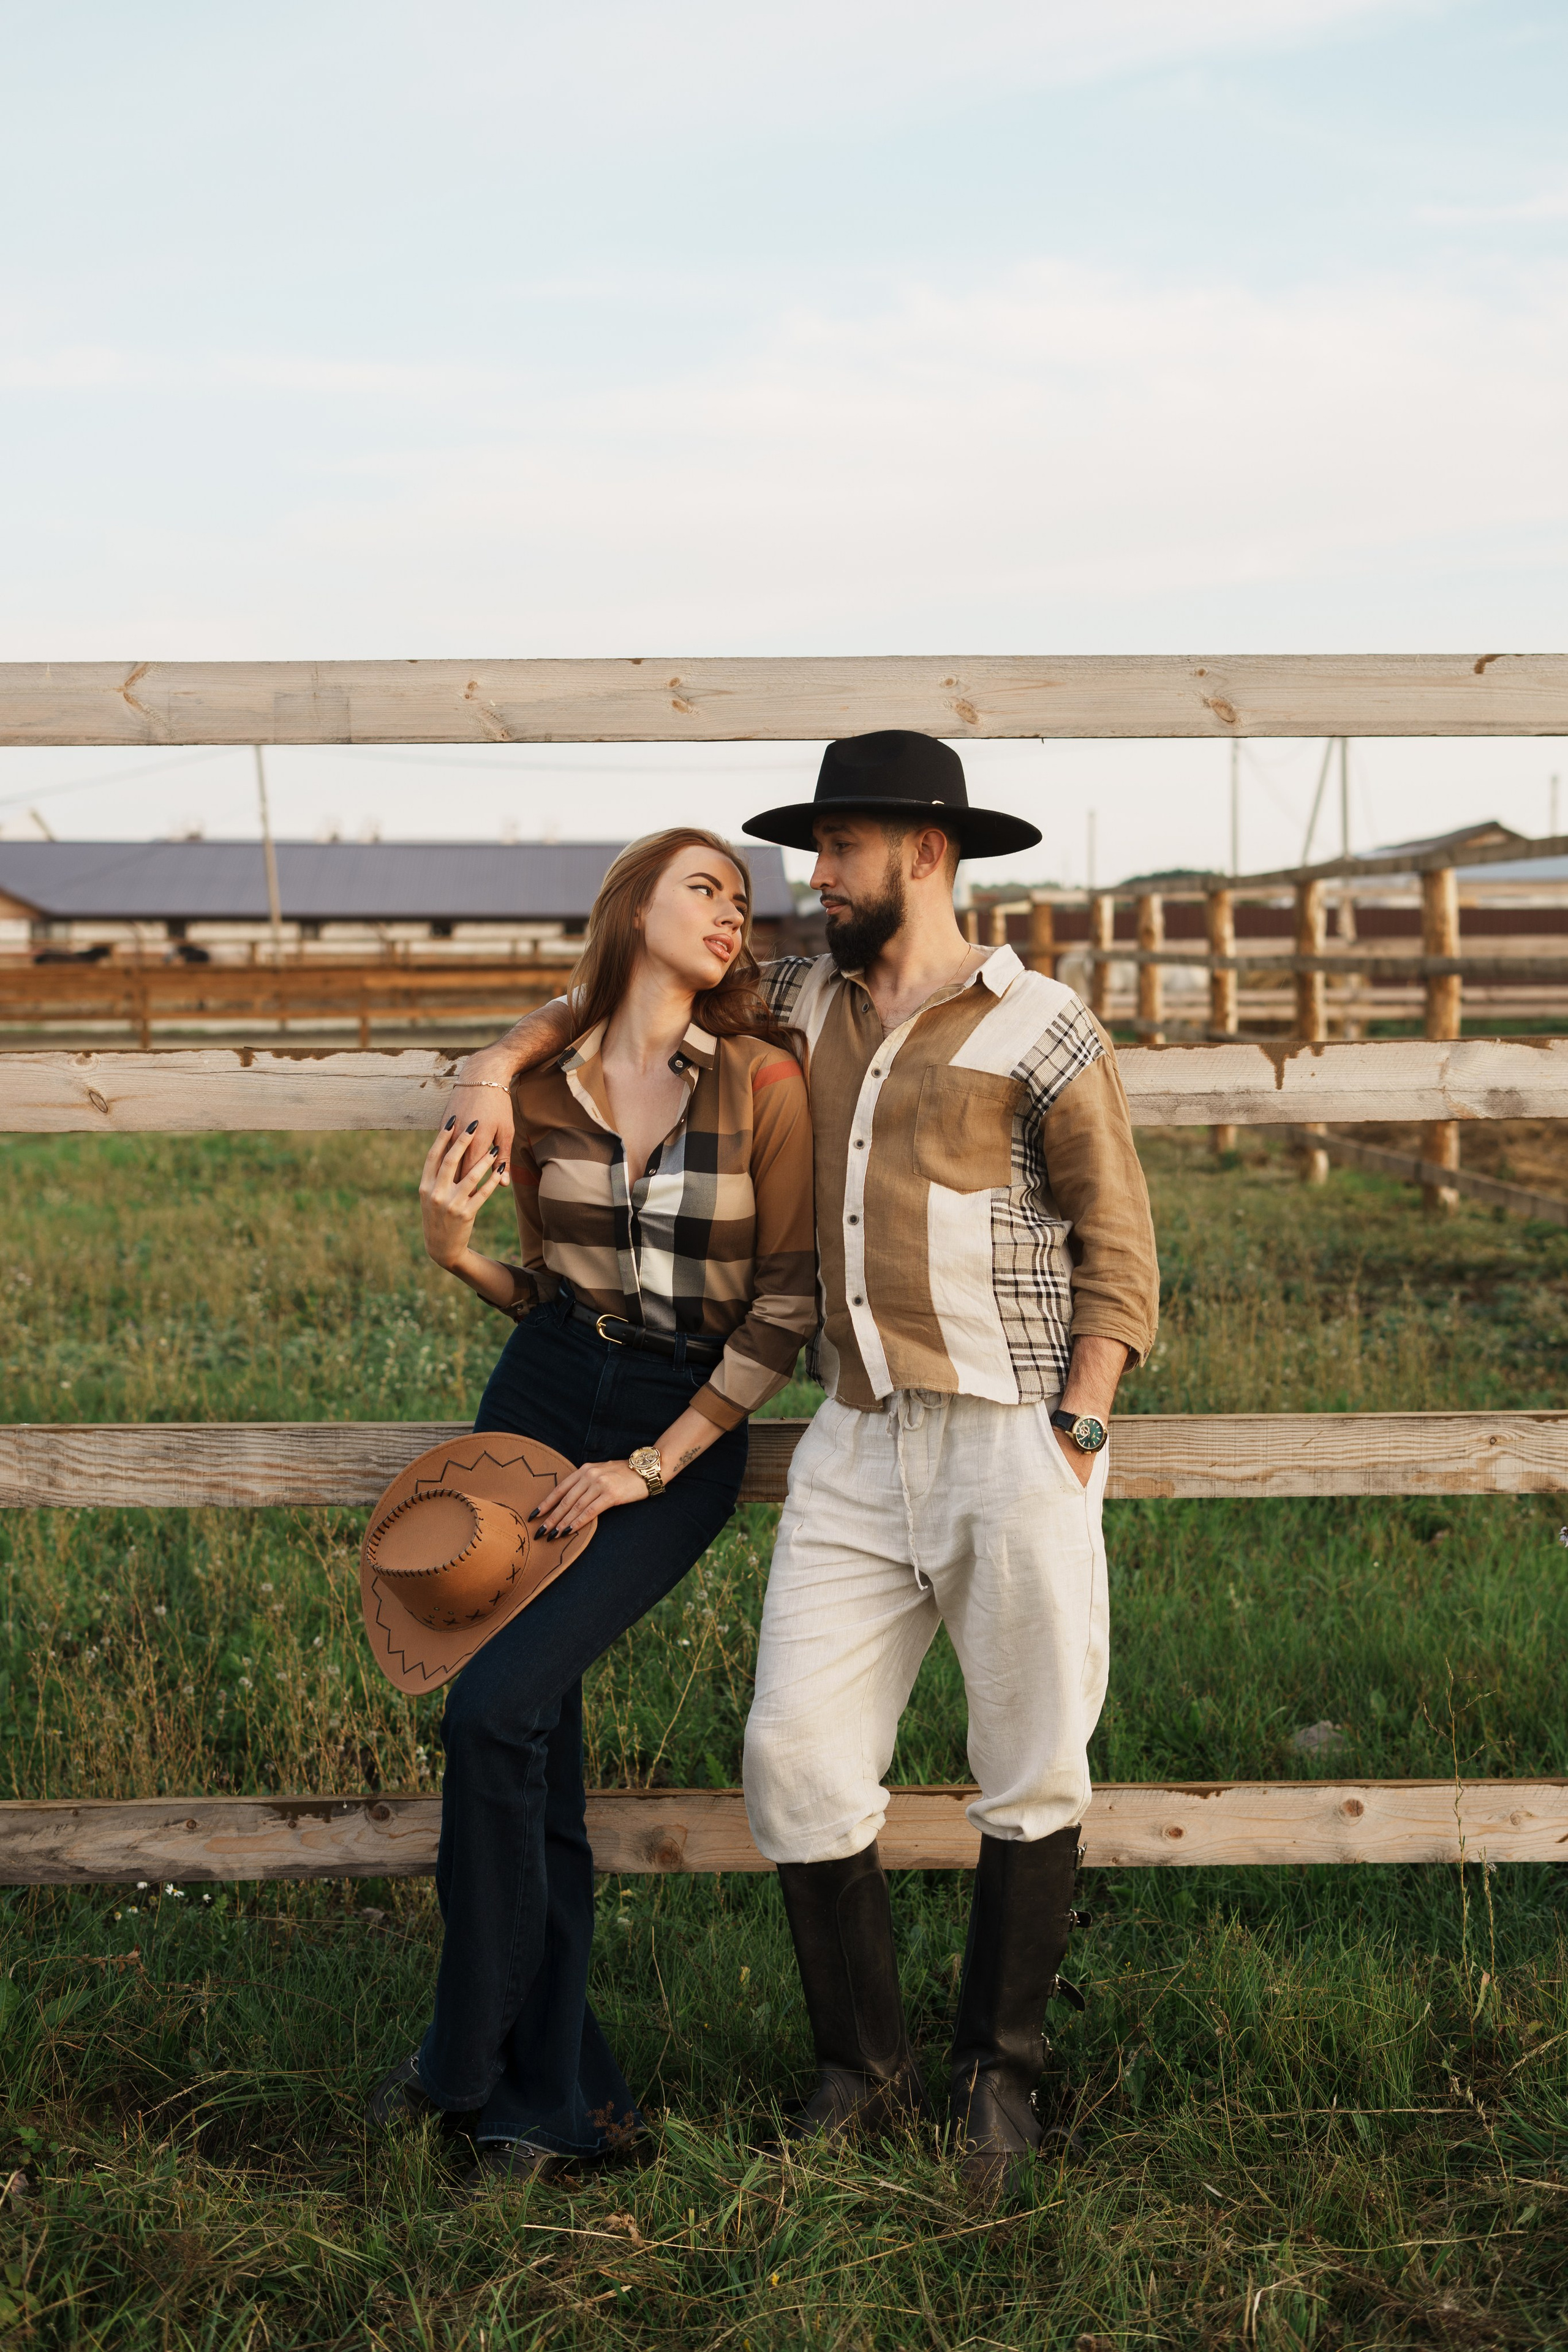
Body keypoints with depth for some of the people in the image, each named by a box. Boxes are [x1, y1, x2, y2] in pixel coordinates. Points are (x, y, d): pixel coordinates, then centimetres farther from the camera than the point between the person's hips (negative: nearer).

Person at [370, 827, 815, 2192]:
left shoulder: (762, 1080, -8)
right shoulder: (543, 1086, 4)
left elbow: (788, 1308, -7)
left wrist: (652, 1466, -10)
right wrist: (454, 1248, -6)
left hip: (688, 1425, -4)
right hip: (540, 1405, 4)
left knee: (496, 1708, -17)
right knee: (535, 1754, 4)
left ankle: (475, 2056, 3)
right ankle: (549, 2092, 19)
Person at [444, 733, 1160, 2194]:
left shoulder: (1041, 1033, -3)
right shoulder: (806, 1002, 12)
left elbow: (1120, 1256, -2)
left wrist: (1075, 1438, -11)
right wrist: (516, 1048, 11)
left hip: (1012, 1443, -5)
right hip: (856, 1445, 5)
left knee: (1031, 1776, 4)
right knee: (797, 1752, -1)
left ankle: (995, 2077, 22)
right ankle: (862, 2068, 15)